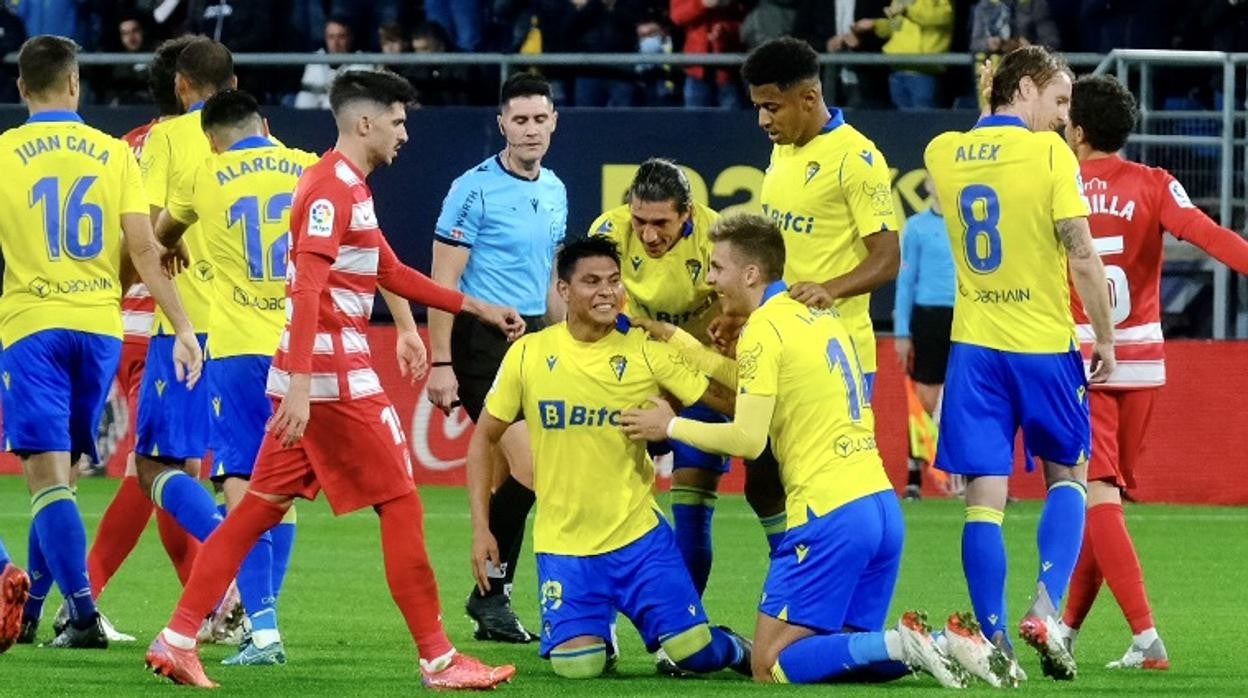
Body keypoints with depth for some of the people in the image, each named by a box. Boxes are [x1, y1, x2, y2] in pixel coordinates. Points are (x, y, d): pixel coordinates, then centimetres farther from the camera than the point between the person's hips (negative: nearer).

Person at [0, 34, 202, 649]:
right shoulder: (114, 154, 4)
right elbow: (144, 253, -1)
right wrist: (181, 327, 0)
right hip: (99, 326, 3)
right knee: (59, 472, 16)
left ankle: (83, 615, -19)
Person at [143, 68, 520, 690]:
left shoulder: (348, 187, 18)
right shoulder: (331, 188, -14)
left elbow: (389, 272, 28)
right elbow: (308, 290, -22)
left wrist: (476, 307, 28)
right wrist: (299, 385, -29)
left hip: (309, 379, 10)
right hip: (336, 378, -10)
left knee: (261, 507, 8)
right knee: (400, 504, -4)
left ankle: (177, 640, 5)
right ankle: (438, 660, 0)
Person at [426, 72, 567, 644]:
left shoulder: (555, 191, 12)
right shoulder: (475, 189, -10)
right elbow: (443, 282, -11)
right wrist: (440, 363, -15)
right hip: (482, 340, -7)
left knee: (504, 477, 7)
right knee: (529, 469, -16)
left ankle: (489, 602, 11)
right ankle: (491, 593, -5)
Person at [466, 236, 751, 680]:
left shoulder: (644, 352, -4)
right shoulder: (528, 354, -3)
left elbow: (728, 398, -9)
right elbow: (483, 440, 6)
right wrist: (481, 528, 0)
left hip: (638, 535, 0)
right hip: (563, 544, 0)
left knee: (695, 653, -11)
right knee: (577, 665, -16)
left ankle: (730, 649, 26)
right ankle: (600, 632, 20)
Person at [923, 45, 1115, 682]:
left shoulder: (942, 153, 4)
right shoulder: (1050, 153, -10)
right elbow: (1082, 257, -11)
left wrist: (987, 110, 25)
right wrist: (1105, 337, -1)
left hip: (974, 344, 3)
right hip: (1044, 344, -3)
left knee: (984, 499, 2)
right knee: (1067, 476, 16)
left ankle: (994, 644, -5)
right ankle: (1046, 607, -3)